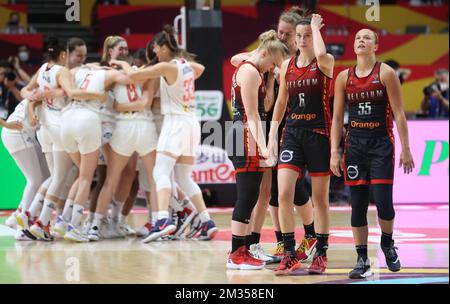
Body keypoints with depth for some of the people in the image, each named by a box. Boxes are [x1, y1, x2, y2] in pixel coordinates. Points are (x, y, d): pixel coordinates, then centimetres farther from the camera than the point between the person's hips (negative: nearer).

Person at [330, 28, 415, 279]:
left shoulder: (386, 73, -2)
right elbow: (337, 118, 9)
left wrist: (406, 149, -8)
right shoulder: (344, 77, 6)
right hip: (355, 143, 3)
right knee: (358, 204, 1)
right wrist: (334, 152, 2)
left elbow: (399, 113, -4)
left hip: (381, 144, -3)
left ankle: (388, 243, 19)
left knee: (383, 200, -10)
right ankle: (362, 260, 7)